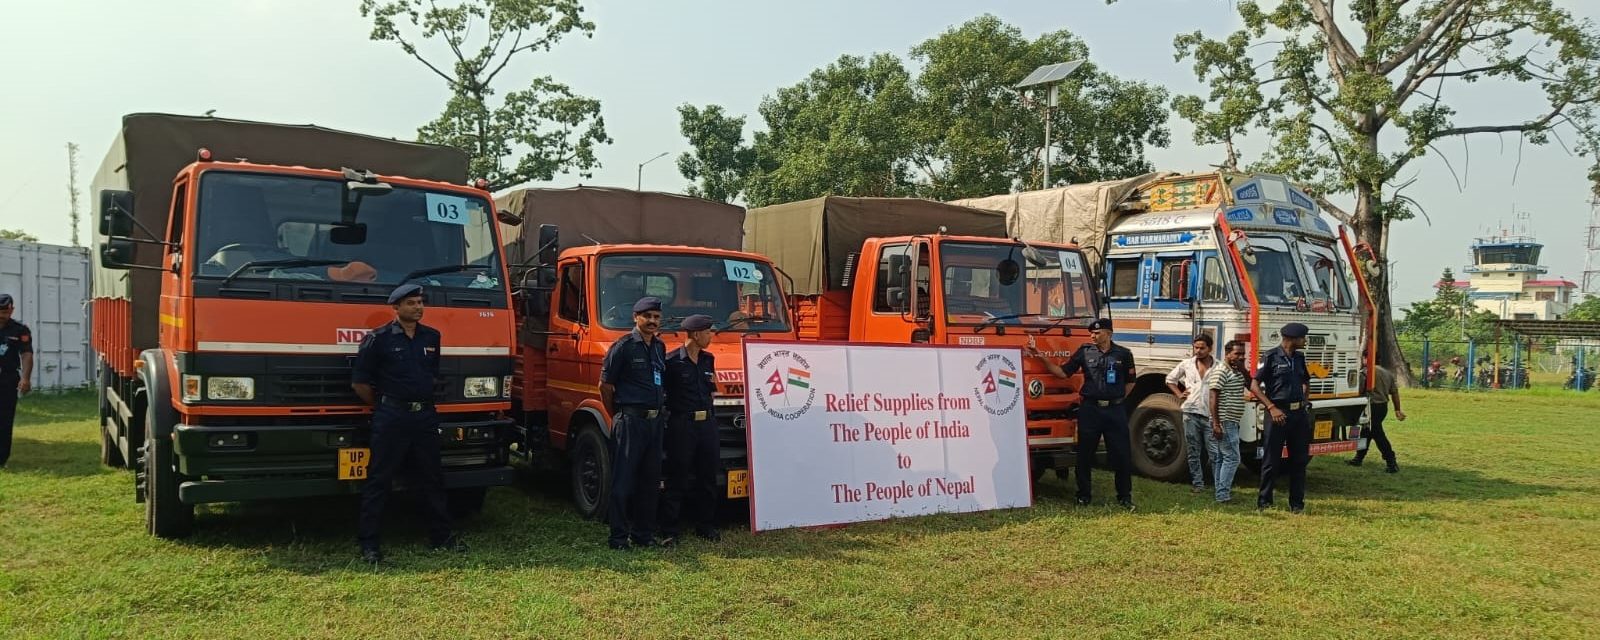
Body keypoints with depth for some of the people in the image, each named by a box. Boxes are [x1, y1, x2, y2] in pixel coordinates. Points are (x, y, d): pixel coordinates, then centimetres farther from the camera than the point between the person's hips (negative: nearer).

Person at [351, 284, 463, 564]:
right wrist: (382, 405, 5)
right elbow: (359, 383, -2)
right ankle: (368, 543, 3)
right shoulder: (379, 339, -6)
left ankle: (440, 536, 20)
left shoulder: (432, 337, 9)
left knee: (432, 478, 11)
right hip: (391, 418, -5)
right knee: (379, 480, -1)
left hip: (425, 415, 5)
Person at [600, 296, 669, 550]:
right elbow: (605, 386, -4)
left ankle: (643, 532, 21)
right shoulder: (623, 346, -7)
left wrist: (658, 410, 14)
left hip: (654, 420, 7)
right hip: (630, 421, -7)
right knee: (623, 480, -5)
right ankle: (618, 536, 1)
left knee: (650, 479, 11)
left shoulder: (659, 347, 14)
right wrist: (618, 416, 1)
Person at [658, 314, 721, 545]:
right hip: (681, 424, -6)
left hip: (706, 423, 7)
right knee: (677, 479, -2)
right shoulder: (672, 361, -10)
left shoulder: (708, 360, 11)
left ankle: (705, 526, 22)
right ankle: (669, 531, 4)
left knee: (707, 477, 11)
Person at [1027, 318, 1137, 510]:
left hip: (1115, 410, 0)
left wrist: (1116, 399, 6)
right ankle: (1083, 496, 17)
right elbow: (1062, 372, 3)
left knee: (1122, 455, 1)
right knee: (1085, 455, 6)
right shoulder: (1084, 352, 3)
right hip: (1090, 409, 1)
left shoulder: (1123, 354, 3)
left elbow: (1130, 382, 14)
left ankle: (1125, 496, 14)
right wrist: (1043, 357, -6)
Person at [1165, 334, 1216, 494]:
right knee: (1193, 452, 3)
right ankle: (1197, 483, 8)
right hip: (1191, 413, 2)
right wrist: (1179, 394, 8)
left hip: (1211, 415, -2)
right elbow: (1170, 379, 20)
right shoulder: (1186, 364, 7)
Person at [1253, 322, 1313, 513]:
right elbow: (1254, 386, -10)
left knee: (1299, 460, 9)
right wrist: (1272, 408, -16)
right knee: (1272, 460, 0)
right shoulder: (1271, 356, -8)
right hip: (1278, 413, -6)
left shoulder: (1299, 357, 11)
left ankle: (1297, 502, 17)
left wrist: (1305, 402, 13)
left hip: (1299, 413, 6)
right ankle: (1264, 501, 10)